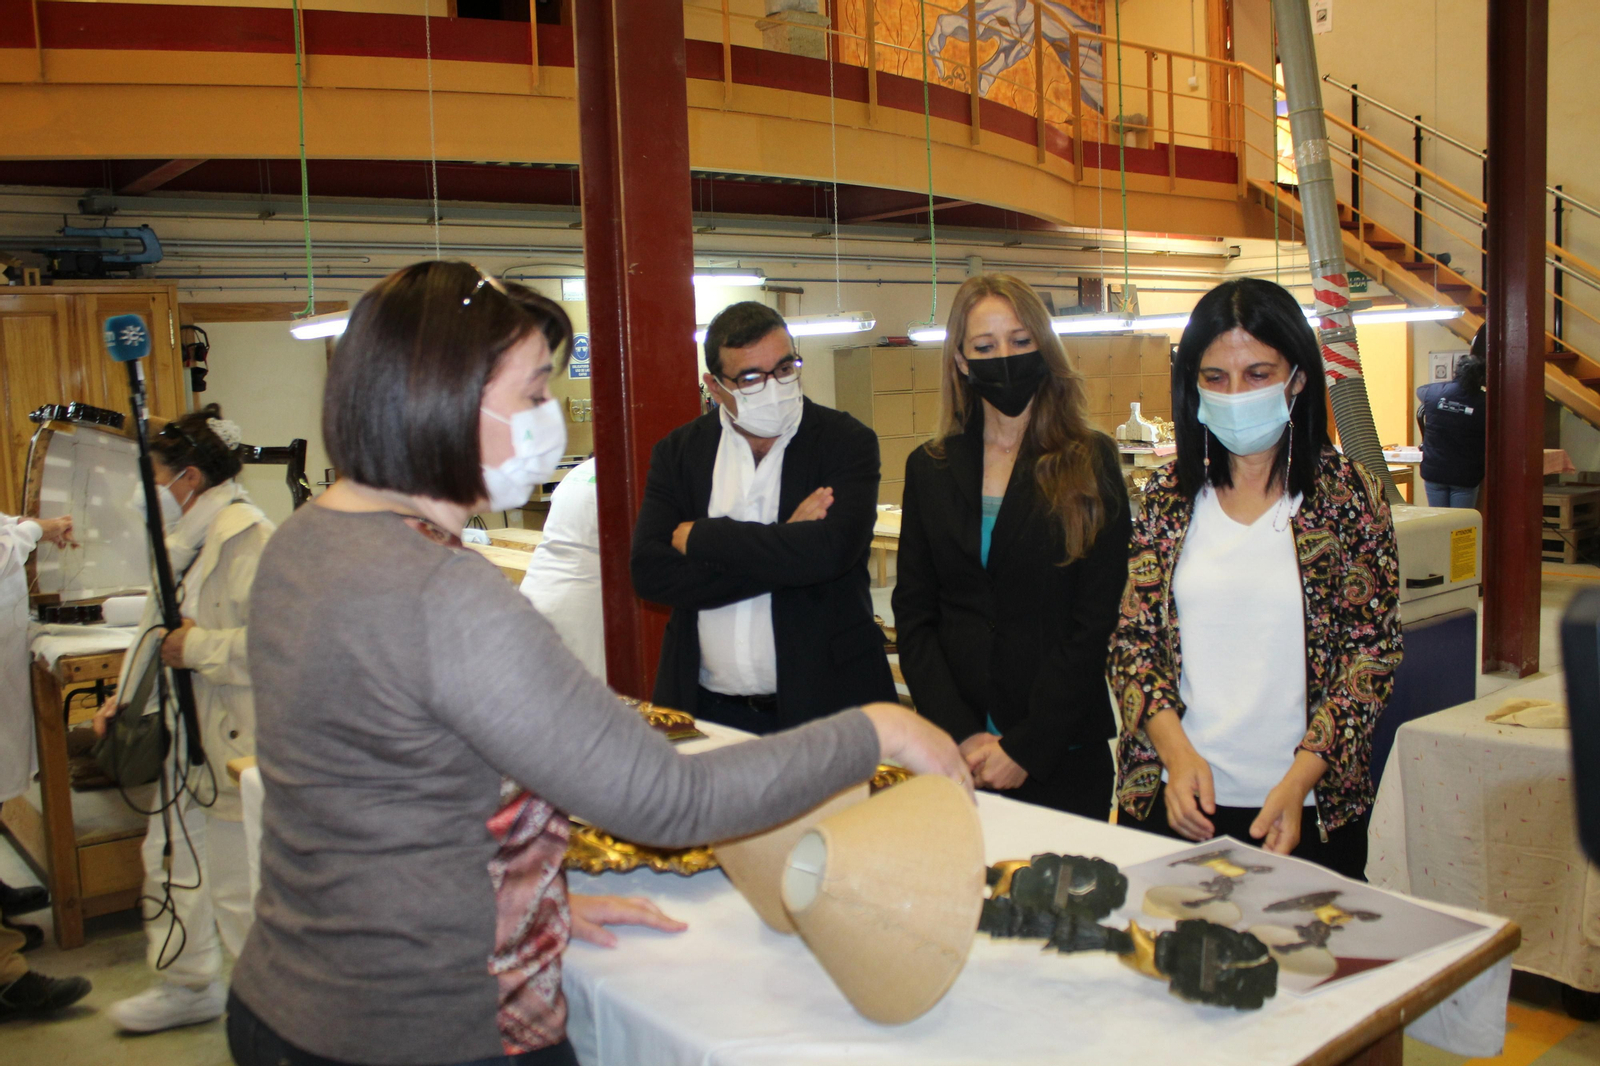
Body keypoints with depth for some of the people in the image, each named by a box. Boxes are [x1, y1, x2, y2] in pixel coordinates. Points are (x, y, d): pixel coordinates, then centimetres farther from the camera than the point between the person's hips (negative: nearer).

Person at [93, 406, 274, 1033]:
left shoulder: (246, 537, -21)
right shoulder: (185, 539, 13)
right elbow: (161, 627, 25)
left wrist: (197, 647, -22)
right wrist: (123, 698, 22)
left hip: (234, 744, -11)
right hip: (186, 739, 11)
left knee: (236, 889, 0)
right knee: (171, 862, 23)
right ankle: (187, 987, 42)